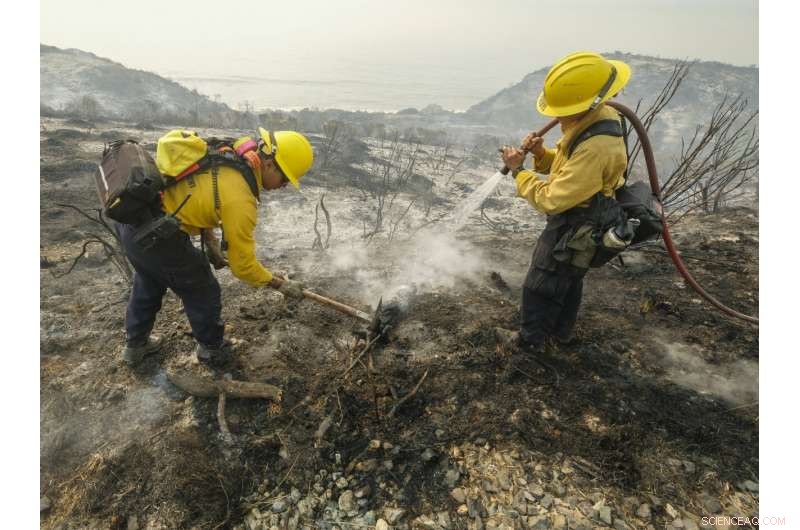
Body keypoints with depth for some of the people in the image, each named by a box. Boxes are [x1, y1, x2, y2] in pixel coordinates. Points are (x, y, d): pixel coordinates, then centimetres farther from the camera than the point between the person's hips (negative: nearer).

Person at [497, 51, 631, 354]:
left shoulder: (596, 147, -36)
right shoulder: (596, 117, -4)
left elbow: (551, 200, -31)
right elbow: (567, 166, 8)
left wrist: (518, 170, -21)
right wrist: (540, 153, -11)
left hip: (572, 232, -10)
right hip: (578, 224, 10)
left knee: (540, 288, 8)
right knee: (569, 280, 25)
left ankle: (530, 340, 29)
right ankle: (561, 331, 46)